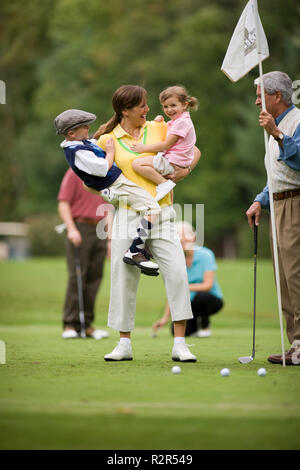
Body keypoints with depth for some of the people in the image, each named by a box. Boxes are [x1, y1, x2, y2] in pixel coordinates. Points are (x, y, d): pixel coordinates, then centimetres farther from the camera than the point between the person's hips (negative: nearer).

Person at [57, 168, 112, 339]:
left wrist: (110, 238, 15)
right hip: (80, 230, -6)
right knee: (76, 277, -9)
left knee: (94, 278, 3)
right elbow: (63, 203, -7)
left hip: (100, 232, 6)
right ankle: (71, 325, -6)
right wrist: (71, 229, -17)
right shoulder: (74, 174, -1)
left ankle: (87, 324, 7)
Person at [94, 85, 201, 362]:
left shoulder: (158, 129, 8)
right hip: (128, 216, -1)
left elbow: (193, 151, 16)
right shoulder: (108, 140, 3)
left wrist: (184, 171, -1)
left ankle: (180, 344, -8)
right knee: (124, 279, 0)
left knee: (177, 274, -12)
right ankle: (124, 344, 13)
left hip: (161, 214, 1)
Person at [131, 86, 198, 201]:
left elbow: (166, 145, -18)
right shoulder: (173, 122, 19)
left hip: (173, 164, -11)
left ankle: (164, 183, -24)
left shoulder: (182, 122, -14)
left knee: (137, 164, -23)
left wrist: (144, 148, -11)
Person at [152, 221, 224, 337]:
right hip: (190, 302, 3)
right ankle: (196, 324, 14)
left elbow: (208, 285, -22)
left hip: (212, 300, -3)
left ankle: (205, 325, -8)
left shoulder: (205, 255, -18)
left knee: (201, 296, -38)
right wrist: (165, 317, -4)